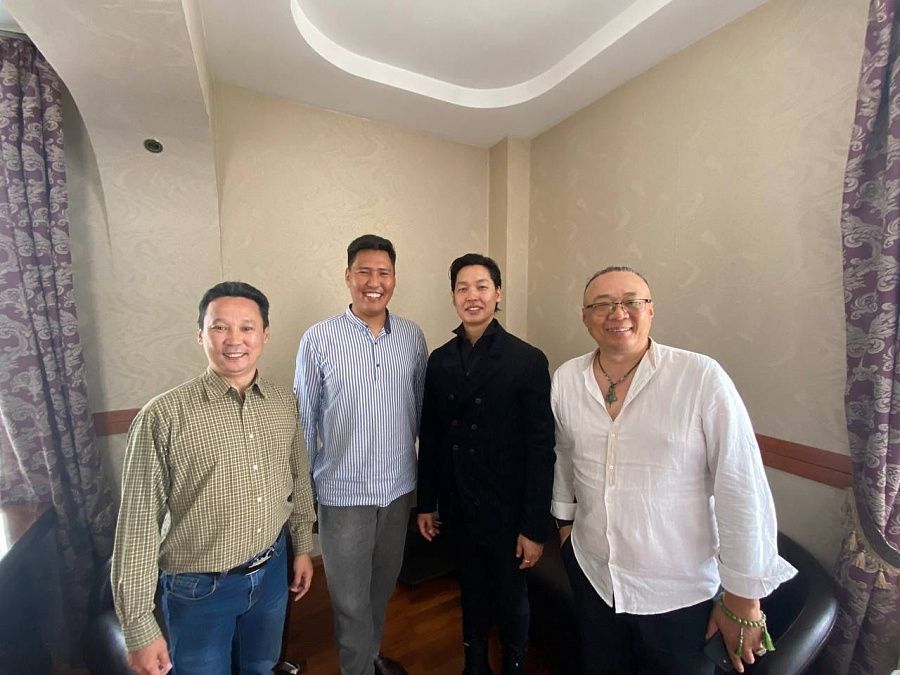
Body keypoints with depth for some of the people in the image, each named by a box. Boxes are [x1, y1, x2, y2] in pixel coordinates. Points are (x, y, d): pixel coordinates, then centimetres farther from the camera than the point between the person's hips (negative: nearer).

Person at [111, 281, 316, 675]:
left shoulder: (284, 403, -7)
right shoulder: (163, 416, -21)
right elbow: (138, 524, -14)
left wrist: (303, 547, 10)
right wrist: (139, 627, -10)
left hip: (272, 571, 4)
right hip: (199, 588, -3)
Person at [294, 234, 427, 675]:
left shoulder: (413, 336, -3)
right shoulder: (318, 339, -12)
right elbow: (303, 420, -5)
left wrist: (407, 456, 10)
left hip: (399, 487, 4)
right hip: (343, 491, -3)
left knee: (383, 586, 26)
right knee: (351, 599, 16)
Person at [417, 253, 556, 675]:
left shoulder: (528, 360, -14)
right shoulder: (439, 360, -2)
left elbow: (541, 449, -13)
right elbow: (429, 437, 3)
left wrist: (535, 528, -11)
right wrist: (425, 503, 7)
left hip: (507, 513, -3)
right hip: (457, 510, 3)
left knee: (511, 602, 20)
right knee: (471, 594, 25)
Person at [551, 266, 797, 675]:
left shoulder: (702, 377, -19)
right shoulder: (565, 379, -7)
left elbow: (743, 493, -15)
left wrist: (742, 601, -8)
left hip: (681, 595, -3)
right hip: (590, 573, 4)